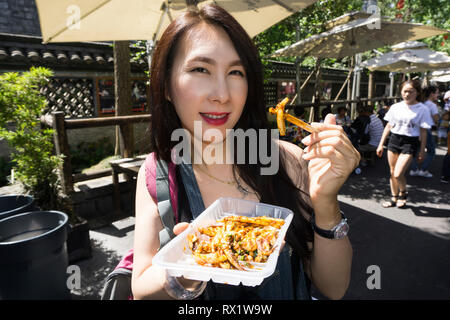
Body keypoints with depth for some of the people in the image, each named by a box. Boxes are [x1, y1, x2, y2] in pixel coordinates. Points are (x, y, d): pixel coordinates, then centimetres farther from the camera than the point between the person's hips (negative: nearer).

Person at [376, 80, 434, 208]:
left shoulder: (422, 109, -4)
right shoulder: (395, 107, 5)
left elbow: (423, 132, -2)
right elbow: (388, 126, 11)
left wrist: (422, 151, -2)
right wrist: (381, 144, 8)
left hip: (410, 142, -4)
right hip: (394, 140, 4)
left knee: (398, 174, -13)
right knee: (392, 172, 9)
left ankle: (403, 193, 17)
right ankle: (394, 198, 26)